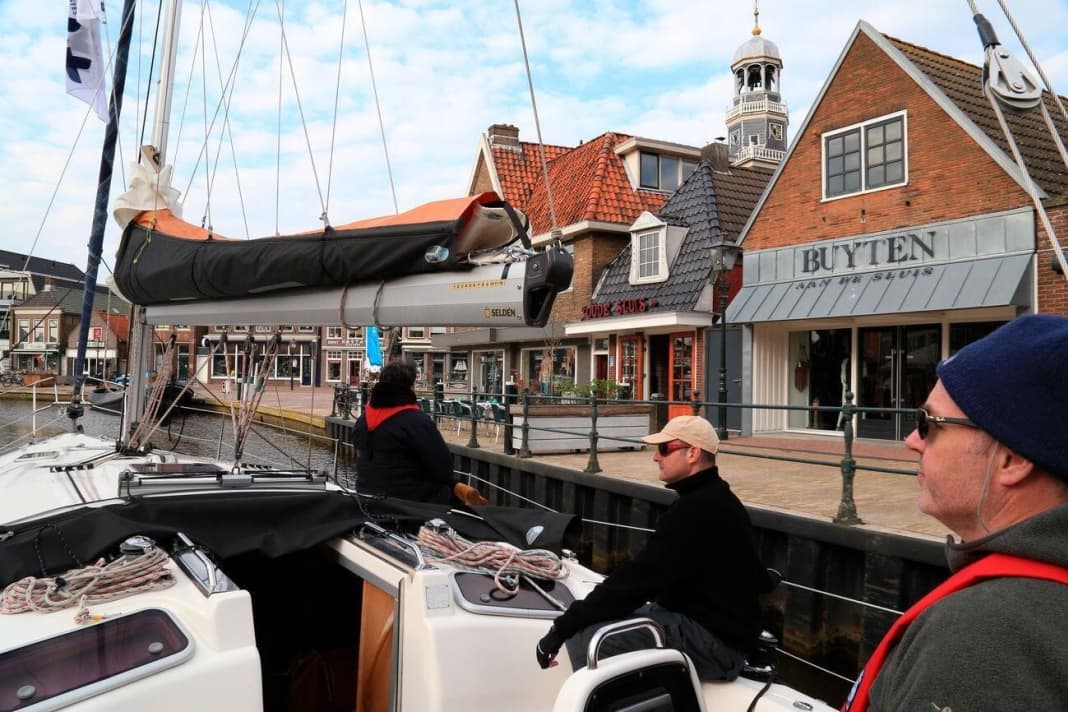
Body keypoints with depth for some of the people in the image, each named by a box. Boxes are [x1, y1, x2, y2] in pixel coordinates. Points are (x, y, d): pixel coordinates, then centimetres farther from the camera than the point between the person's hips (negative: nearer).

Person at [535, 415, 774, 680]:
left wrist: (564, 626, -20)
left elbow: (642, 576, -25)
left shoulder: (696, 510, -21)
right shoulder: (714, 499, 13)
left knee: (584, 634, -22)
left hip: (714, 641, -11)